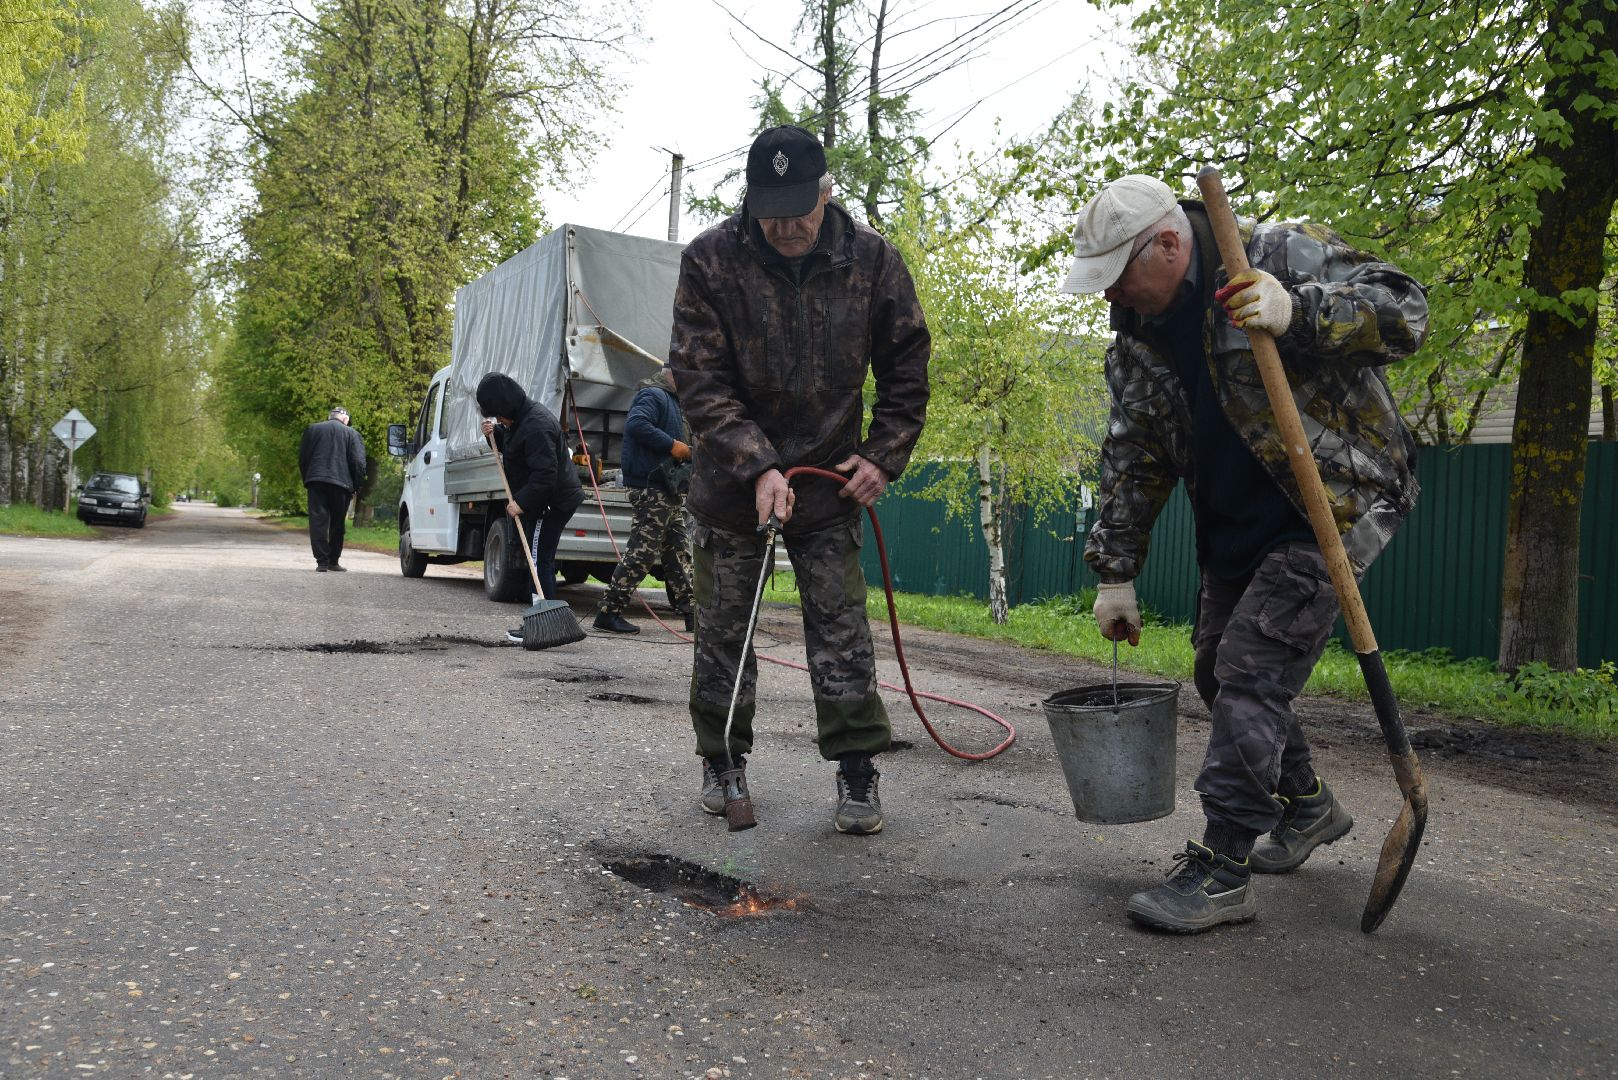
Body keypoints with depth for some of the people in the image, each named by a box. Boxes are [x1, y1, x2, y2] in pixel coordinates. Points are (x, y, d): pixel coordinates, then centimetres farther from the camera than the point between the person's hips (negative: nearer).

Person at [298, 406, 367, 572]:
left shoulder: (312, 429, 13)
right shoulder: (352, 434, 5)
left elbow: (302, 458, 14)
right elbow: (358, 463, -3)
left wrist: (306, 480, 20)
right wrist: (356, 487, 4)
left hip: (316, 482, 1)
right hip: (341, 483, -1)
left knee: (318, 521, 1)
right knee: (337, 524, 8)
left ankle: (322, 561, -5)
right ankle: (333, 561, 12)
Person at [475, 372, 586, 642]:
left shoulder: (536, 426, -23)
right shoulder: (523, 418, 11)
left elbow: (545, 474, -27)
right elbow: (512, 446, 30)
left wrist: (521, 502, -25)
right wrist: (495, 433, 11)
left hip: (550, 502, -11)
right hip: (542, 501, 11)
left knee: (539, 560, -11)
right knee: (541, 561, 14)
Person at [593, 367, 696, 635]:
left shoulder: (670, 399, 22)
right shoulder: (653, 395, -10)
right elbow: (636, 424, -27)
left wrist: (687, 450, 11)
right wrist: (672, 445, -22)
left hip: (668, 489, 11)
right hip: (652, 488, -11)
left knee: (679, 552, 13)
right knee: (642, 551, -10)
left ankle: (691, 613, 19)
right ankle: (608, 613, -5)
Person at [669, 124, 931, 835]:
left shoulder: (873, 261, -8)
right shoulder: (710, 261, -14)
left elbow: (907, 367, 3)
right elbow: (699, 378, -16)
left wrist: (883, 456, -5)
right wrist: (757, 466, -25)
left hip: (829, 476, 1)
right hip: (732, 476, 0)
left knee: (841, 624, 0)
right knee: (723, 626, 8)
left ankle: (856, 770, 11)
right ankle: (723, 762, 24)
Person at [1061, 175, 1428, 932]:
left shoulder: (1282, 255, -15)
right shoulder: (1136, 335, 4)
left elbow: (1404, 309, -18)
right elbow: (1133, 459, 7)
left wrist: (1299, 313, -36)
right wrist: (1115, 572, 6)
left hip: (1333, 507, -8)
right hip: (1234, 530, 8)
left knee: (1251, 672, -14)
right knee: (1220, 673, 14)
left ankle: (1221, 871, -6)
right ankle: (1307, 806, 38)